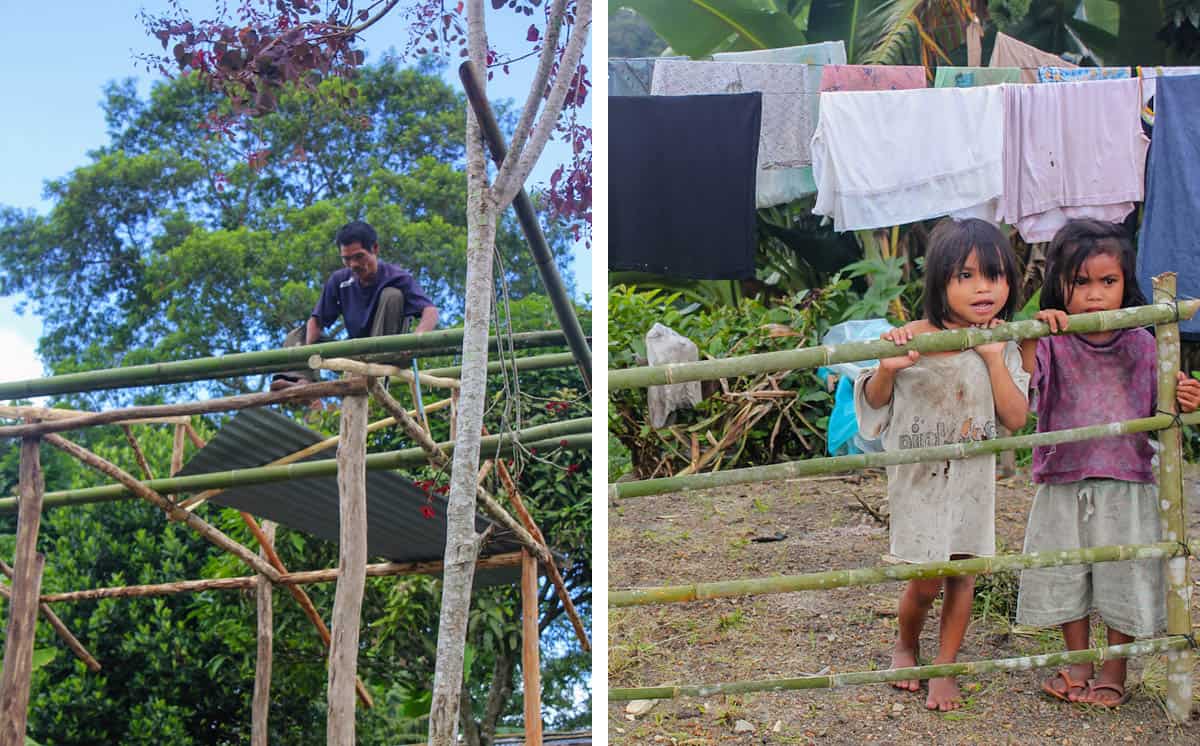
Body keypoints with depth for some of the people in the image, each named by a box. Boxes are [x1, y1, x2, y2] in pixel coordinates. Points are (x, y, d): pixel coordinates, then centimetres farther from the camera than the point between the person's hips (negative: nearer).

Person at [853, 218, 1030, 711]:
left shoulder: (1004, 349, -2)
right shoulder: (912, 341, -13)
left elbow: (1016, 418, -9)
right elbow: (875, 402, -3)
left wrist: (994, 359, -17)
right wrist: (886, 369, -25)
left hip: (973, 479, 3)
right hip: (919, 478, -3)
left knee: (963, 574, 7)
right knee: (926, 581, 0)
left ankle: (945, 669, 24)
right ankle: (906, 645, 31)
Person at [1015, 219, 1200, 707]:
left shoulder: (1140, 344, 0)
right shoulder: (1052, 341, -5)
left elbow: (1157, 412, 7)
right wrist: (1032, 333, -37)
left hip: (1126, 485, 0)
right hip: (1063, 484, 0)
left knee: (1124, 577, 5)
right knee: (1066, 577, 11)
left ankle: (1115, 672, 23)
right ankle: (1078, 664, 30)